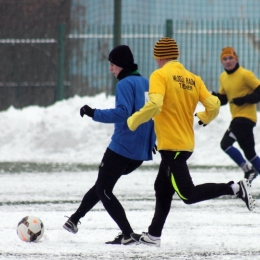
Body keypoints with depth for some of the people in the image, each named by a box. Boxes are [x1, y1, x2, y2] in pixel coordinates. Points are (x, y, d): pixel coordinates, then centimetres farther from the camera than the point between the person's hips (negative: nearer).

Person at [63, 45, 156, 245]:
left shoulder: (126, 84, -12)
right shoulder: (147, 83, 14)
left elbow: (122, 112, -24)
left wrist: (94, 114, -21)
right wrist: (151, 140, 28)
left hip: (122, 147, -9)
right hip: (142, 152, 9)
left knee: (103, 189, 2)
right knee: (103, 184, 22)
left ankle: (127, 235, -5)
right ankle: (75, 219, 28)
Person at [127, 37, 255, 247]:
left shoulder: (160, 76, -11)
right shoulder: (192, 79, 6)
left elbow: (154, 105, -26)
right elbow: (214, 105, 4)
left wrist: (134, 121, -11)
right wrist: (204, 118, 25)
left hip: (171, 144, -8)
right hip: (186, 143, 8)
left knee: (188, 194, -7)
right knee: (163, 189, 19)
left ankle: (235, 188, -17)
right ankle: (154, 235, 25)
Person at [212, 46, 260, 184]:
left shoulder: (245, 75, -12)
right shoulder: (223, 77, 11)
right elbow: (223, 99, 16)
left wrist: (244, 99, -23)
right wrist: (214, 97, -5)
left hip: (246, 116, -8)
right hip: (237, 117, 8)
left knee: (226, 143, -18)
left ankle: (248, 170, -8)